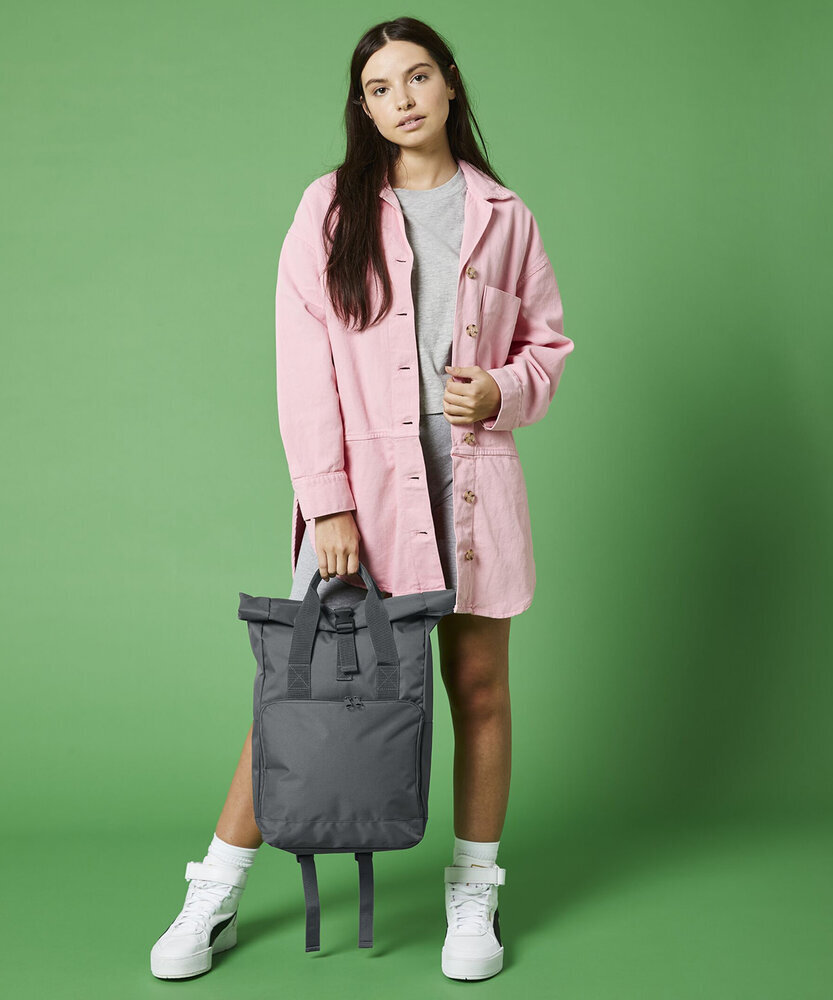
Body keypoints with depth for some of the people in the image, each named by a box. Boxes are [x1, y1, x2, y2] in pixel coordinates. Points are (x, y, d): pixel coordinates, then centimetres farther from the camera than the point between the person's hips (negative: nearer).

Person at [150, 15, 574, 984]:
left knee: (478, 687, 9)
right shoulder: (331, 210, 2)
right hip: (361, 486, -2)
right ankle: (213, 900, 14)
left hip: (472, 481, 2)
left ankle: (475, 895, 25)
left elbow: (548, 340, 17)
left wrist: (504, 389, -6)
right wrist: (327, 500, -11)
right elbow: (305, 367, -4)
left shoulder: (502, 217, 8)